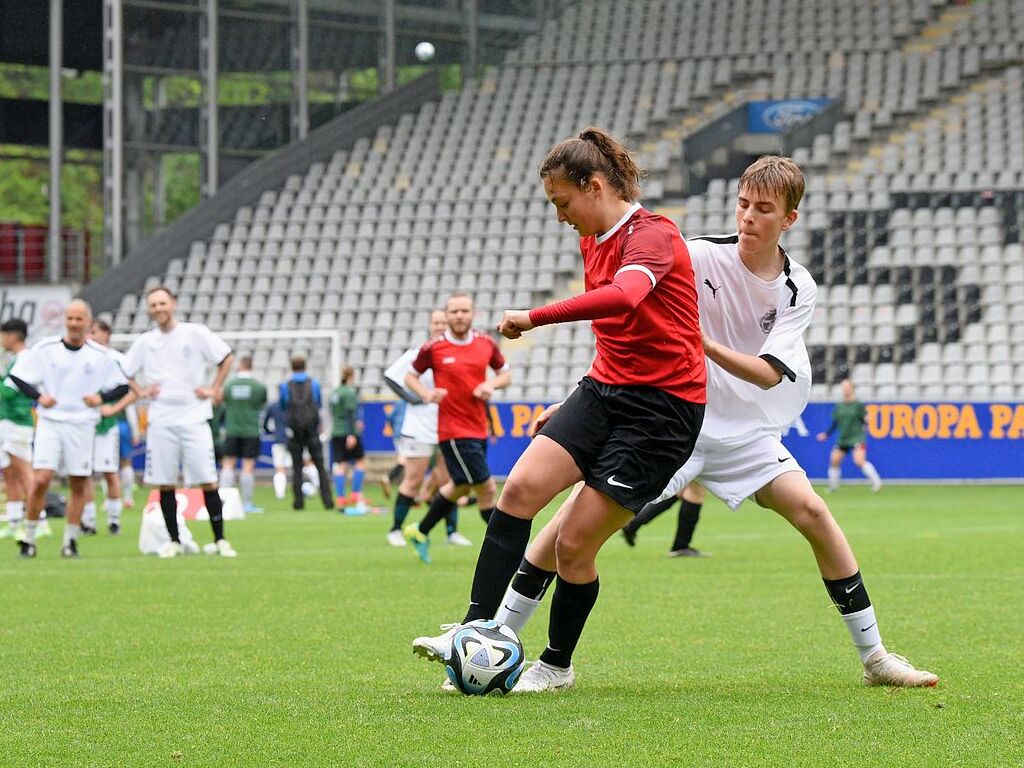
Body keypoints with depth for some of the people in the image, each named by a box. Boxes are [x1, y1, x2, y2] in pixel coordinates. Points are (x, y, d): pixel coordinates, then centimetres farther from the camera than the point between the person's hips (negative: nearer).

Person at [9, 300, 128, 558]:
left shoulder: (101, 355, 2)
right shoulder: (46, 348, 1)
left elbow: (122, 387, 8)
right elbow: (17, 376, 5)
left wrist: (101, 397, -11)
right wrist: (38, 396, -11)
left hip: (82, 426, 1)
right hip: (50, 423, -1)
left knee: (79, 485, 2)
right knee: (40, 480, -12)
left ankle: (70, 541, 13)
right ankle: (28, 539, -2)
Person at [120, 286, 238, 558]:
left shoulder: (195, 333, 1)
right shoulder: (144, 342, 9)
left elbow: (226, 357, 7)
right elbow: (124, 371, 22)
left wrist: (214, 390, 1)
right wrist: (140, 392, 7)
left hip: (193, 417, -2)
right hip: (160, 421, 3)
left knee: (207, 481, -6)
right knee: (165, 484, 1)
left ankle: (220, 540, 0)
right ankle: (174, 541, 10)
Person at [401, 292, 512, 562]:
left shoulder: (486, 344, 3)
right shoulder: (433, 348, -9)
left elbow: (505, 374, 14)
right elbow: (411, 376, 3)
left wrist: (491, 384, -8)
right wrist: (425, 393, -17)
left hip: (479, 428, 6)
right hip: (453, 429, -6)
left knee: (460, 486, 19)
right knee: (487, 488, -7)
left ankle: (420, 531, 37)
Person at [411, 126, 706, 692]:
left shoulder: (653, 235, -17)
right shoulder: (593, 241, 12)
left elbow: (624, 297, -39)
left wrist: (535, 317, -35)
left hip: (663, 407, -8)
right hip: (606, 389, 8)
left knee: (574, 542, -8)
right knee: (520, 488, -13)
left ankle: (558, 663, 14)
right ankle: (475, 629, -12)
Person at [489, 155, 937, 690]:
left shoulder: (799, 289, -5)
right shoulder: (701, 256, -13)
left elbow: (768, 374, -16)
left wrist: (705, 344, -34)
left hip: (744, 430, 3)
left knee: (812, 512, -11)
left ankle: (873, 656, 2)